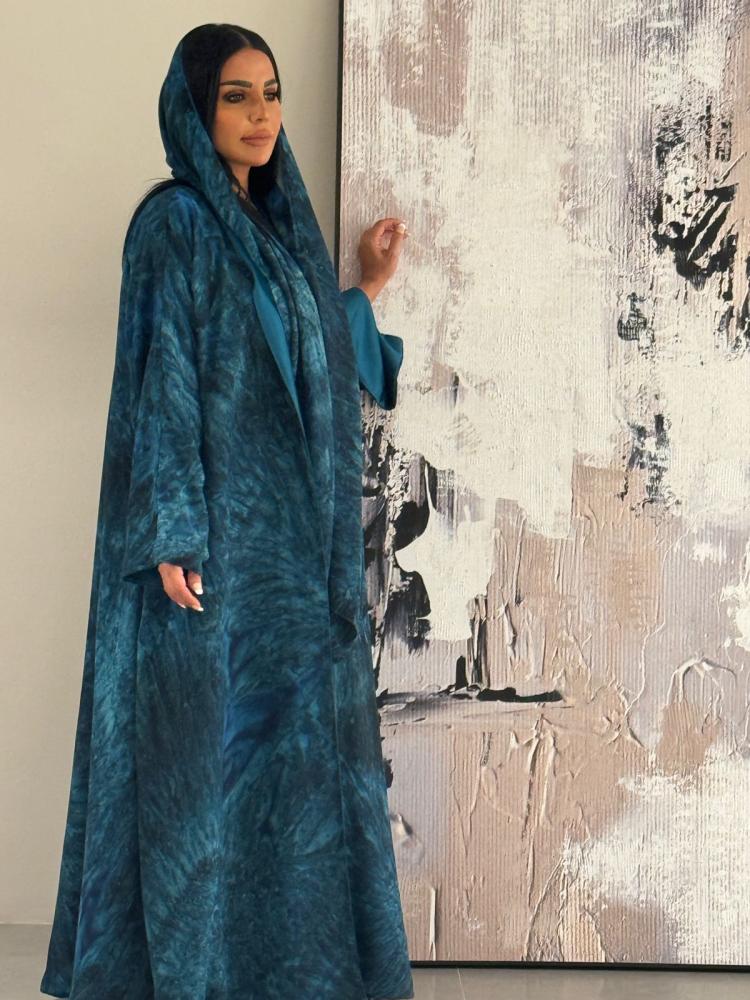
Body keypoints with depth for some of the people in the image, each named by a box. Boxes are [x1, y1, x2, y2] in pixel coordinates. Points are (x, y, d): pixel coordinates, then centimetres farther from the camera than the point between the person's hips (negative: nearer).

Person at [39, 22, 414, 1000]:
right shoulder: (175, 223, -7)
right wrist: (176, 535, -19)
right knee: (212, 737, -1)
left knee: (292, 736, 12)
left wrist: (364, 290, 16)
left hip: (297, 533, 8)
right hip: (219, 528, -8)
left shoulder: (279, 225, 15)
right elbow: (164, 385, -14)